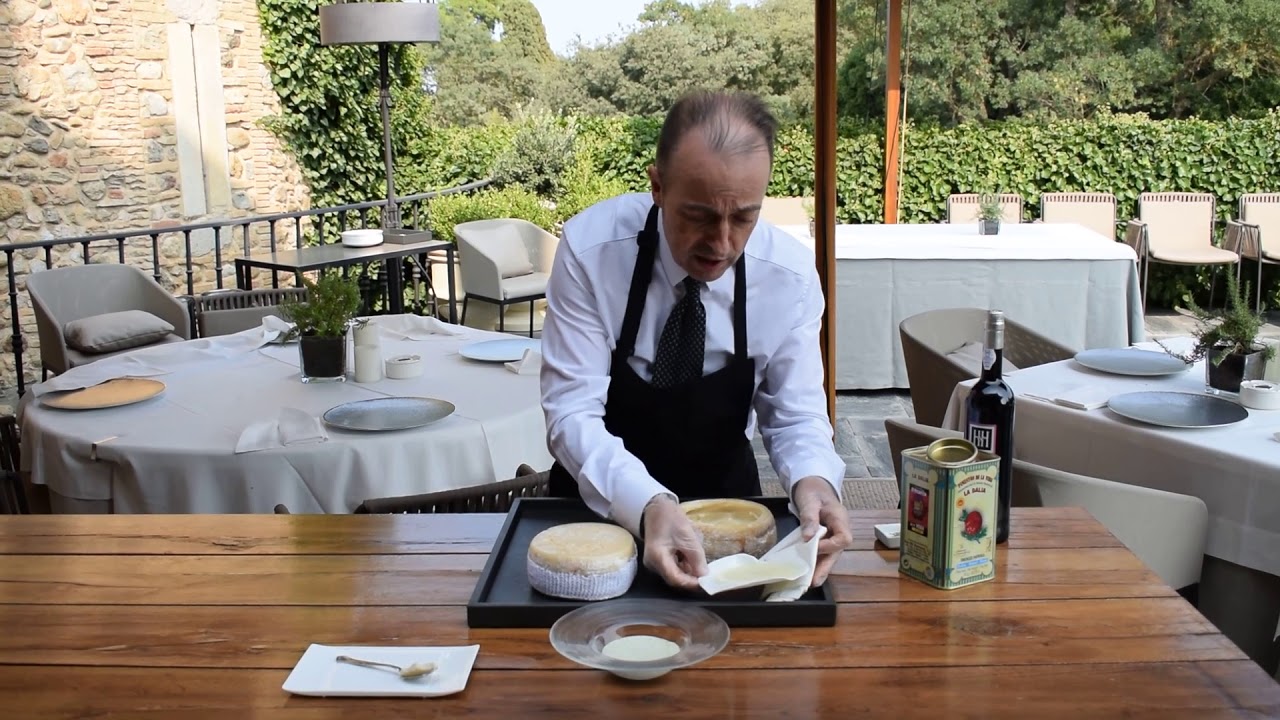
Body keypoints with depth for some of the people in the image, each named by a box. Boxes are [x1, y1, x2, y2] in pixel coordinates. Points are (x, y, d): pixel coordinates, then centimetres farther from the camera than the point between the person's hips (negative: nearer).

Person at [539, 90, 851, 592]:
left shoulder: (790, 274, -14)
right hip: (602, 502, -1)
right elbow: (572, 411, -20)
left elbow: (796, 416, -7)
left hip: (725, 498, 1)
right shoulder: (589, 248, -20)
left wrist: (813, 480, -31)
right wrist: (647, 505, -39)